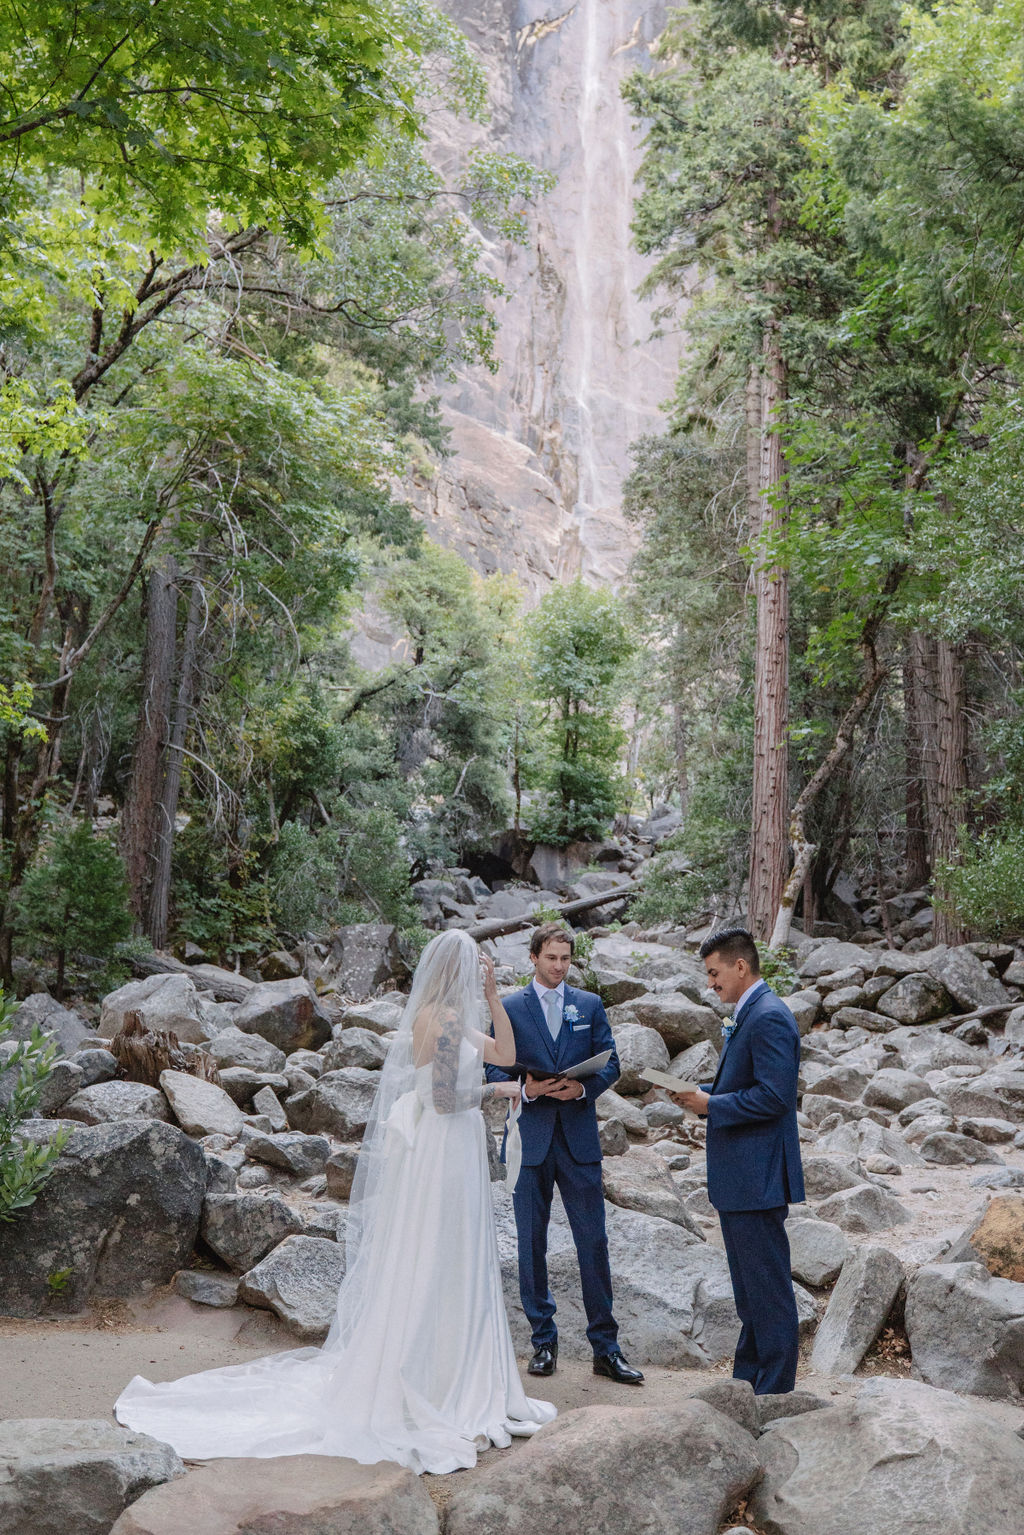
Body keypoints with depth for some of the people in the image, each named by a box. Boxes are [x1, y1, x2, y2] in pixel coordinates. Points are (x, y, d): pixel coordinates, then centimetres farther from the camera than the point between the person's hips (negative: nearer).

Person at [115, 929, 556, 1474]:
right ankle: (437, 1393, 11)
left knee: (416, 1270, 18)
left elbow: (505, 1053, 14)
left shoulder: (436, 1016, 11)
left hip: (431, 1152, 10)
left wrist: (493, 997, 6)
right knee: (435, 1271, 0)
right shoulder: (447, 1020, -19)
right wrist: (491, 1091, -8)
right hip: (445, 1156, -10)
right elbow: (446, 1100, -23)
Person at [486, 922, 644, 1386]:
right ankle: (543, 1340, 20)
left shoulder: (590, 1005, 10)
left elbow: (610, 1063, 6)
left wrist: (583, 1088, -12)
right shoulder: (509, 1008, 4)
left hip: (580, 1136, 1)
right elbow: (494, 1069, 2)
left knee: (593, 1241, 1)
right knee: (532, 1243, 6)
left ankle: (605, 1347, 11)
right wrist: (526, 1089, -16)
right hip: (530, 1137, -1)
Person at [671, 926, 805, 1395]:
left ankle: (775, 1392, 10)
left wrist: (711, 1105, -17)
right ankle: (748, 1381, 31)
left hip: (757, 1177, -11)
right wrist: (701, 1094, 5)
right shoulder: (746, 1015, 14)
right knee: (748, 1285, 19)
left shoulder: (769, 1017, -18)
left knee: (767, 1286, -1)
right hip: (738, 1178, 11)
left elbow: (772, 1097, -24)